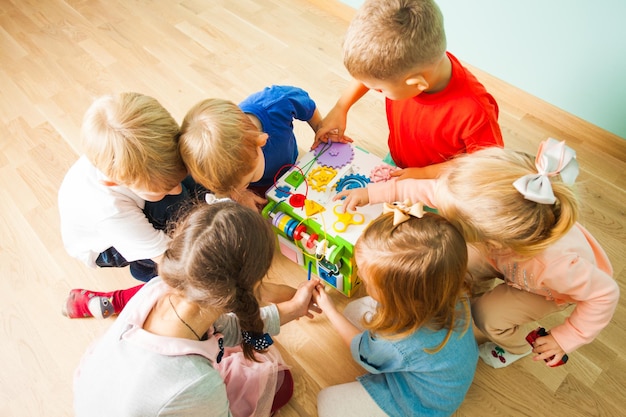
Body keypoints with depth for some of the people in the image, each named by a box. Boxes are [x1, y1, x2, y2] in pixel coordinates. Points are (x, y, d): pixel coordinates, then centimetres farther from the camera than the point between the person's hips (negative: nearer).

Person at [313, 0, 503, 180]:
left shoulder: (474, 111, -40)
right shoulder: (401, 66, -25)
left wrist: (423, 174, -25)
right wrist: (340, 109, -6)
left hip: (436, 186, -4)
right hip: (395, 163, 4)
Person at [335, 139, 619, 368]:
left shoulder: (557, 264, -48)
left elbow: (606, 293, -29)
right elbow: (430, 190, -29)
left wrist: (565, 338, -19)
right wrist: (371, 193, -25)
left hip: (552, 290, -4)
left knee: (489, 317, -13)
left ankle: (516, 347, 24)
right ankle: (471, 303, 28)